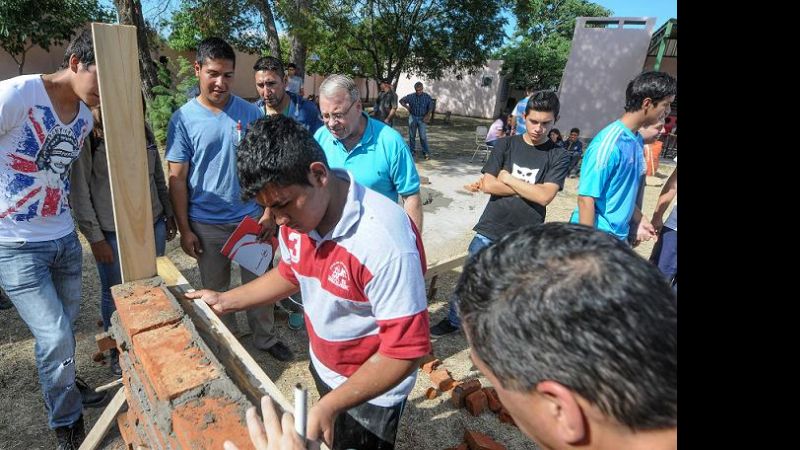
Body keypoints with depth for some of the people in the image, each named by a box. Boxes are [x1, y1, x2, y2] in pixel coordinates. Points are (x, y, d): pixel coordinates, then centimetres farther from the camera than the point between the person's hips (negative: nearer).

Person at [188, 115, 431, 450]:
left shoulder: (386, 242, -37)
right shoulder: (297, 211, -12)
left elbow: (404, 352, -30)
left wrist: (329, 406, -28)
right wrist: (226, 300, 7)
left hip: (371, 392, -6)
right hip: (322, 368, 6)